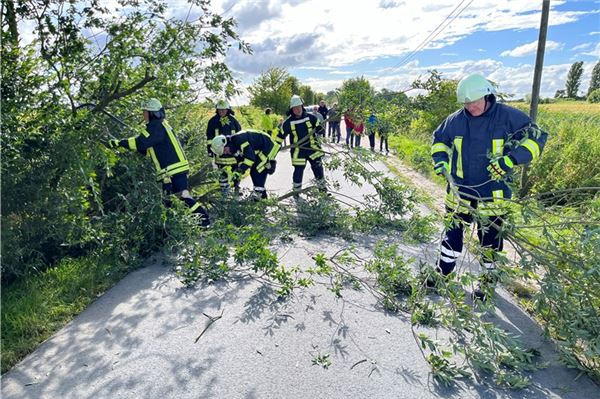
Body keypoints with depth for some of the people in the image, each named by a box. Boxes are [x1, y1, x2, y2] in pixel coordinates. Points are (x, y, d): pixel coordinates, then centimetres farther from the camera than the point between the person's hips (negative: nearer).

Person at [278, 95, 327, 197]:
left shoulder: (310, 117, -5)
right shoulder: (288, 122, -7)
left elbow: (320, 128, 4)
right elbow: (281, 135, 1)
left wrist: (319, 129, -20)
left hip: (313, 148, 2)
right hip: (298, 151, -1)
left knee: (318, 167, 7)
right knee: (298, 171, 2)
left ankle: (322, 186, 27)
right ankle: (296, 191, 22)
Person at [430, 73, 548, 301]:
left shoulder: (508, 117, -9)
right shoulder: (456, 120, 0)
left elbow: (536, 137, -7)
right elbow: (439, 139, 17)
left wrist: (510, 159, -22)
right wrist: (440, 159, -1)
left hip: (492, 195, -2)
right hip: (460, 191, 2)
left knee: (489, 239, 11)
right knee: (452, 232, 9)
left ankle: (488, 279, 33)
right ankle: (443, 270, 29)